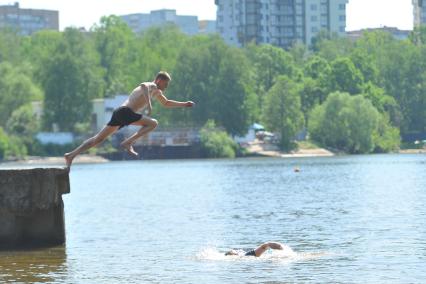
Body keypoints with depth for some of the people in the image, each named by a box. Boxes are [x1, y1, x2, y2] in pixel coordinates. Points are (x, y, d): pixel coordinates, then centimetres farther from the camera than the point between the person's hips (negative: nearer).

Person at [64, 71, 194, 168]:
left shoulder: (156, 92, 30)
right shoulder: (152, 86, 0)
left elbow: (166, 103, 47)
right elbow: (143, 86, -25)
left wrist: (184, 104, 46)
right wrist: (149, 105, -30)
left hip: (118, 113, 9)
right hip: (125, 112, -9)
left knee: (98, 138, 7)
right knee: (152, 123, -14)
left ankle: (71, 155, 1)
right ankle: (128, 142, -21)